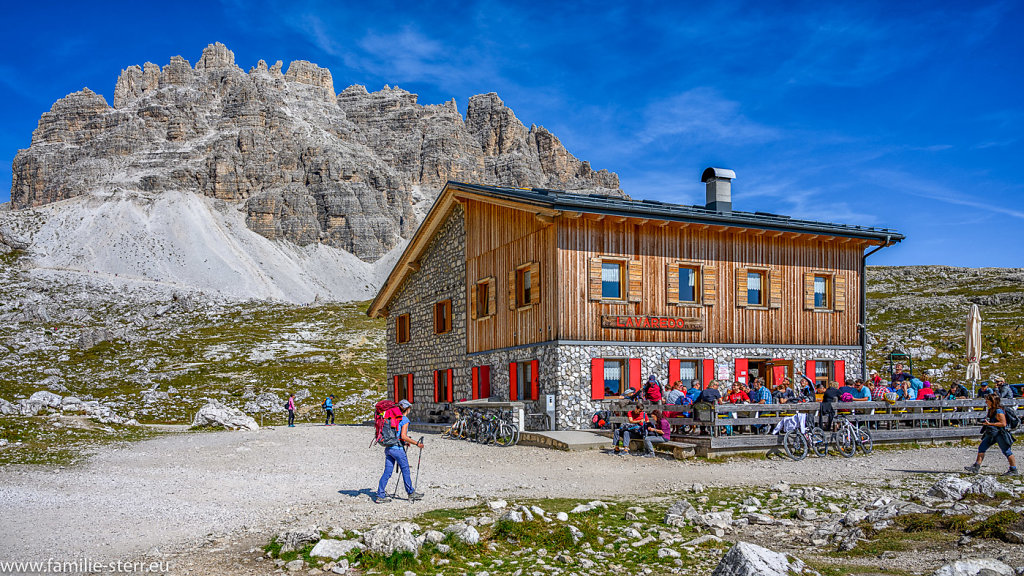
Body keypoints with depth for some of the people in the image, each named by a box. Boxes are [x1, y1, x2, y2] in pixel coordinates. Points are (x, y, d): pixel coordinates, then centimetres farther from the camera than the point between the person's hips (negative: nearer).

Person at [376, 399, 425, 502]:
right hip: (397, 448, -7)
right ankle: (411, 494, 17)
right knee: (406, 471, 7)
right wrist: (416, 443, -13)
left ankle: (380, 496, 6)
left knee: (387, 472, 8)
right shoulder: (404, 419, -9)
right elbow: (403, 436, -19)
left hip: (388, 447, 7)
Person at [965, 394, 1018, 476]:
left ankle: (1014, 470, 10)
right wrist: (985, 422, 4)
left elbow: (1003, 424, -24)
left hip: (999, 434, -10)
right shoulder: (990, 411, 10)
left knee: (1006, 452, 0)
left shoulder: (999, 412, -18)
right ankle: (976, 467, 8)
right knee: (981, 448, 6)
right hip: (991, 434, 10)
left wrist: (990, 424, -24)